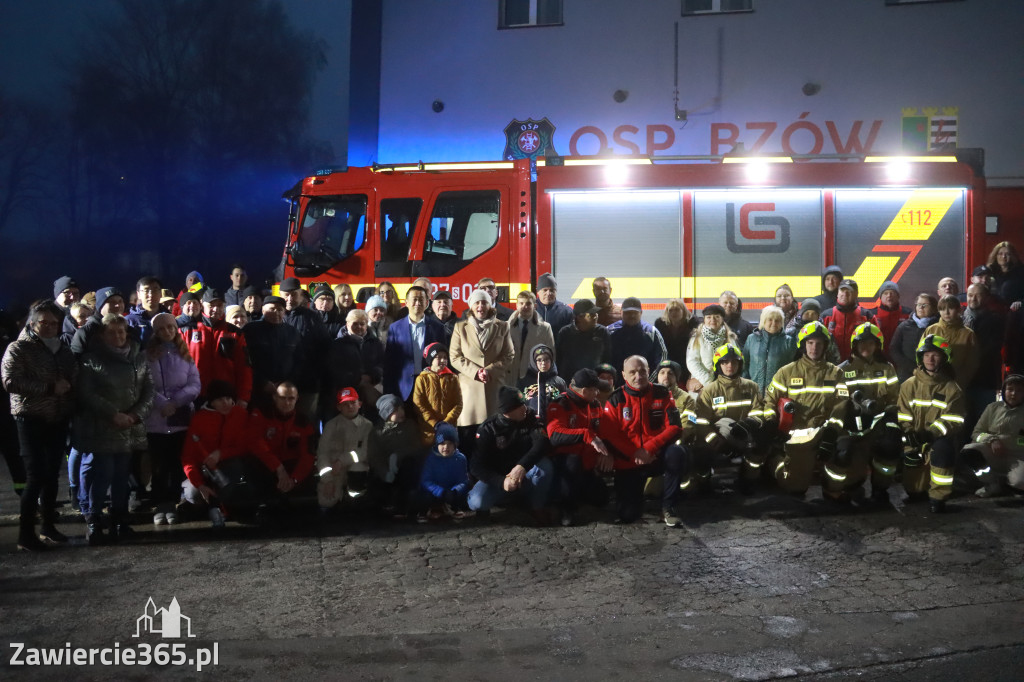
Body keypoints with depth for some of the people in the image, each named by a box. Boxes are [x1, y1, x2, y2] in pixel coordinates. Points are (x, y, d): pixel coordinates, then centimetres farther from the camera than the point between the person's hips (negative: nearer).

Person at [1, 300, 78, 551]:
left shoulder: (64, 351, 13)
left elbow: (76, 380, 18)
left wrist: (67, 386, -4)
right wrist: (49, 388, -17)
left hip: (58, 421, 5)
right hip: (31, 420, -5)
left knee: (52, 474, 11)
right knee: (36, 476, -9)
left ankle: (49, 525, 22)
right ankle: (26, 534, -2)